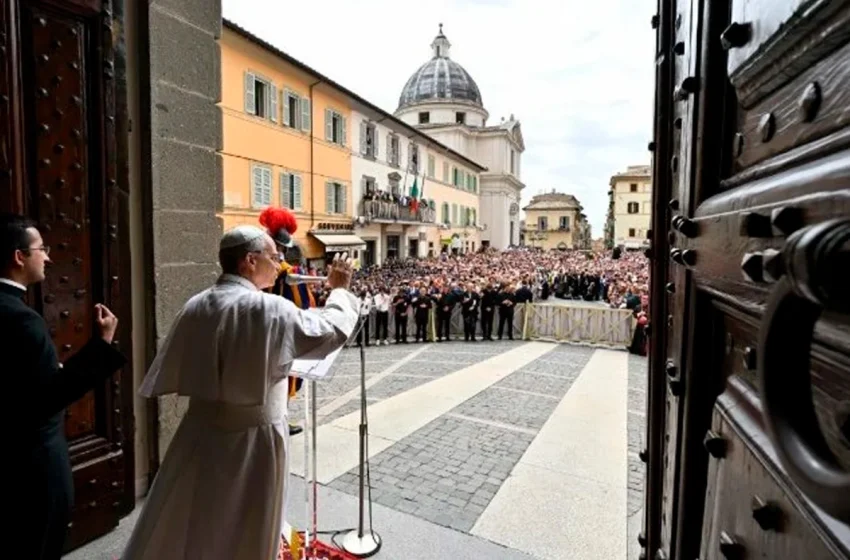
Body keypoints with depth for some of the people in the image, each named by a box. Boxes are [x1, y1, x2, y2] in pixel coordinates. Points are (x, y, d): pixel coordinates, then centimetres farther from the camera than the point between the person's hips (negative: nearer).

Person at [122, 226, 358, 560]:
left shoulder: (195, 306, -4)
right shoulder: (272, 310, -20)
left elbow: (171, 371, 5)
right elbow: (332, 331, -9)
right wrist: (339, 290, 5)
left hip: (201, 430, 5)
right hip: (253, 436, -5)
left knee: (179, 527, 24)